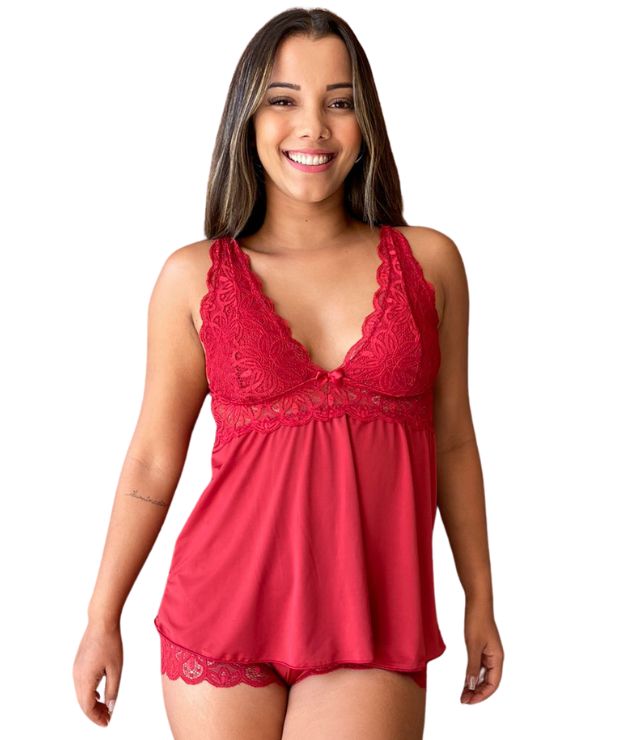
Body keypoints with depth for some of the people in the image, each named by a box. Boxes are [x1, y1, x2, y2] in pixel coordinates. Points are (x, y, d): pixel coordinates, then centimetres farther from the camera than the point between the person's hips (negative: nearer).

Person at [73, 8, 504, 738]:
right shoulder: (195, 276, 0)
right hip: (224, 614, 0)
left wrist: (480, 600, 13)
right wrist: (102, 618, 7)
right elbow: (153, 459, 5)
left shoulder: (428, 261, 3)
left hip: (374, 629, 1)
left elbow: (453, 442, 9)